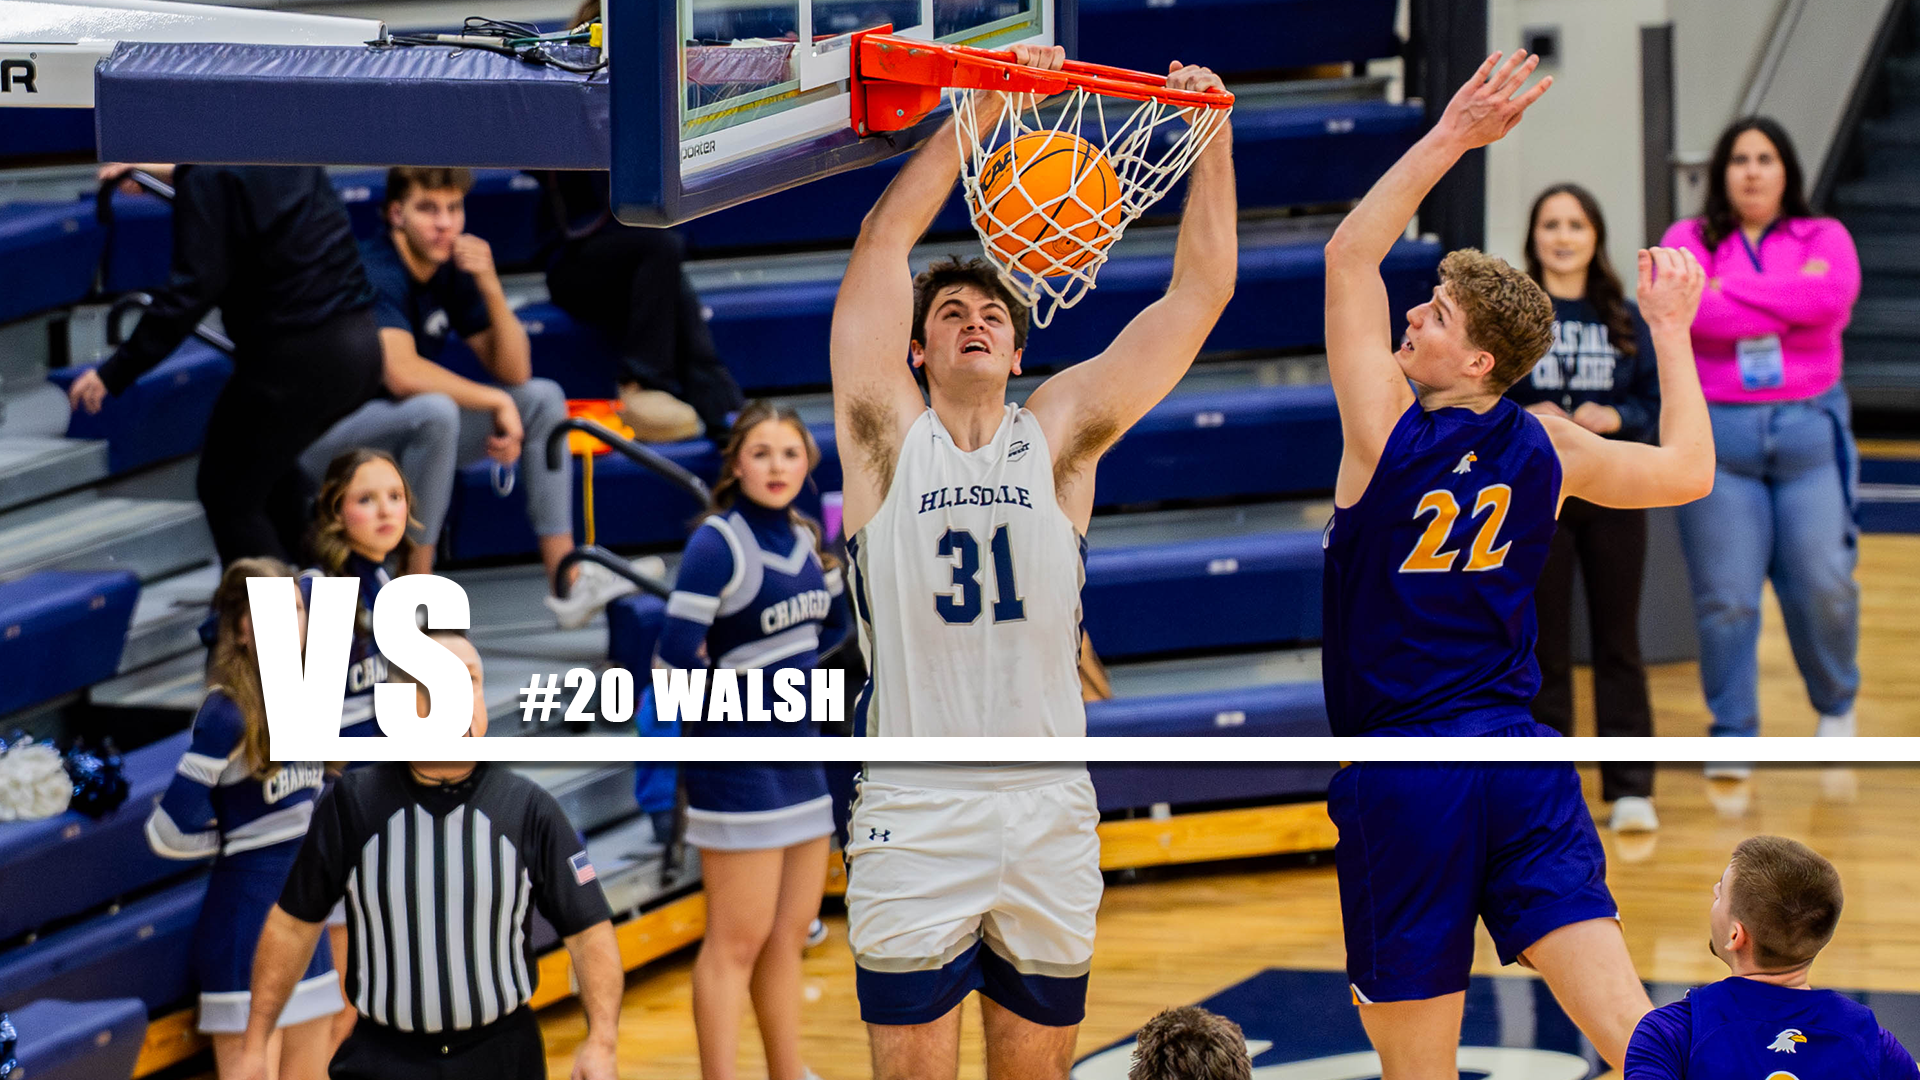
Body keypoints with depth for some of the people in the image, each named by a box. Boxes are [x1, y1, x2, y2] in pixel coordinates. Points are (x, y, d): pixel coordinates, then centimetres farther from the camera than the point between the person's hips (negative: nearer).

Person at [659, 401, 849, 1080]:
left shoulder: (803, 537, 8)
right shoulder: (718, 544, -15)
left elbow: (831, 624, 24)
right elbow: (676, 657, -21)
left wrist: (793, 666, 10)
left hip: (801, 755, 8)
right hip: (739, 763, -7)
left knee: (790, 935, 13)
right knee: (738, 941, -5)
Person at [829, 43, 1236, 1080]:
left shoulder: (1058, 434, 10)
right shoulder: (889, 437, 5)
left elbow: (1201, 287, 7)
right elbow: (884, 240, -3)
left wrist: (1213, 137, 0)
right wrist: (982, 109, -7)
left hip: (1050, 817, 2)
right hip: (914, 814, -2)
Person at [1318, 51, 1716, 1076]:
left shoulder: (1388, 431, -9)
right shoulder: (1545, 449, 4)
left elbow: (1349, 254, -3)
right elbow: (1687, 470, 20)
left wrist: (1451, 136, -3)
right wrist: (1670, 334, 28)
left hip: (1400, 775, -4)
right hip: (1521, 758, 4)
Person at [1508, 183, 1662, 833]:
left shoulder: (1625, 320, 6)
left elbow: (1657, 404, 7)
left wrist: (1616, 419, -13)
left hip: (1613, 496, 1)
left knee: (1618, 640, 5)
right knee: (1543, 648, 3)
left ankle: (1630, 786, 10)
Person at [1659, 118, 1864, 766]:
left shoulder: (1825, 239, 8)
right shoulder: (1688, 240, 7)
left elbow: (1832, 298, -14)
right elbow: (1689, 310, -14)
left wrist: (1731, 288, -9)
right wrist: (1792, 303, -9)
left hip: (1809, 429, 1)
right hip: (1716, 435, 0)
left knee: (1823, 586, -2)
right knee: (1725, 597, -1)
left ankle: (1836, 704, 25)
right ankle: (1733, 736, 11)